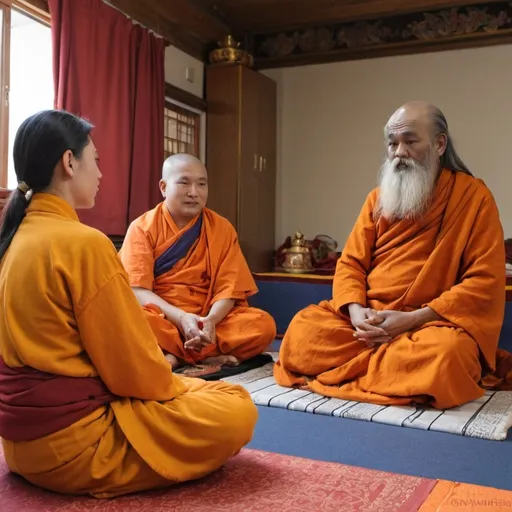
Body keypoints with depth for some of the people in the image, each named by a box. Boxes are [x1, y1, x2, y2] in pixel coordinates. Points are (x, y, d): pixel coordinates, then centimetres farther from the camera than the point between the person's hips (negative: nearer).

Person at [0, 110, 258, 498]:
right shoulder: (84, 243, -21)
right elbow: (132, 367, -17)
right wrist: (175, 387, 4)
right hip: (72, 444, -9)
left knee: (192, 388, 26)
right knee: (236, 410, -3)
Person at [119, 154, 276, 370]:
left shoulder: (222, 228, 4)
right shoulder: (142, 228, -2)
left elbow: (228, 288, -2)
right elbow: (136, 290, -11)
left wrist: (210, 320, -23)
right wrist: (181, 318, -26)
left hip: (207, 320, 3)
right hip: (160, 317, -2)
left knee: (264, 324, -24)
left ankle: (176, 356, -22)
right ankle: (206, 354, -24)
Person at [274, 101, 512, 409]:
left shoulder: (474, 197, -2)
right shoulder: (378, 198, 11)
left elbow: (485, 280, -9)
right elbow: (351, 263, 9)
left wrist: (413, 319, -18)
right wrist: (355, 311, -13)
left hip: (433, 322, -3)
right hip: (369, 319, 4)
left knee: (446, 353, -38)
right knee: (303, 329, -21)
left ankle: (358, 364, -12)